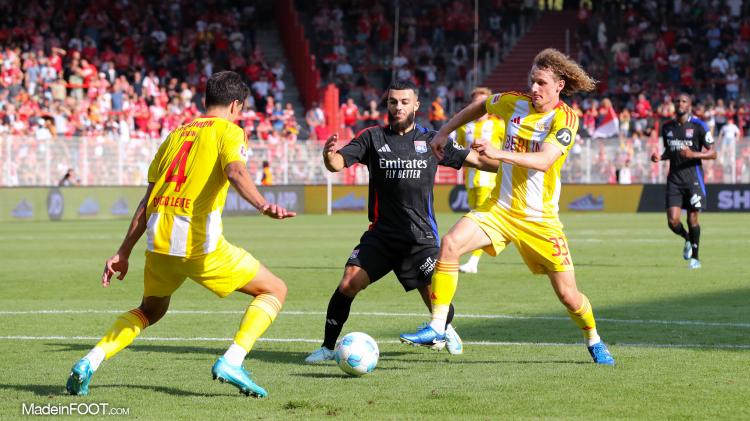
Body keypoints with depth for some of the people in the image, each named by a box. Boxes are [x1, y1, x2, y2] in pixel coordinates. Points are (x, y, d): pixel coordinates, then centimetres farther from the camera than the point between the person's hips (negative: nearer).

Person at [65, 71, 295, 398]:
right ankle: (231, 362, -10)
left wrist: (124, 252, 22)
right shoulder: (229, 131, 5)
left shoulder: (176, 135, 23)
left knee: (151, 310, 31)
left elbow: (147, 202, 21)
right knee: (275, 290, 9)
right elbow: (235, 172, -18)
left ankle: (89, 363, 12)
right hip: (200, 242, -6)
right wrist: (263, 205, -34)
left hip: (158, 239, 6)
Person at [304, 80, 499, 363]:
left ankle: (446, 329, 29)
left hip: (421, 235, 0)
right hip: (381, 232, 0)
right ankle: (327, 347, 1)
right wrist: (329, 155, -30)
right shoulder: (373, 137, 3)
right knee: (348, 284, -15)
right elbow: (337, 164, -7)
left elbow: (477, 161, 9)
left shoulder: (430, 140, 5)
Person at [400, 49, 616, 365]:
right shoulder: (515, 103, 1)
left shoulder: (565, 119, -13)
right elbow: (480, 106, 24)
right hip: (499, 207, 3)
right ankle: (436, 329, -19)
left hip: (540, 218, -3)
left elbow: (544, 161, -29)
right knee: (450, 244, -23)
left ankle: (594, 341, 30)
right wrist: (444, 132, 18)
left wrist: (499, 153, -41)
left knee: (567, 294, -1)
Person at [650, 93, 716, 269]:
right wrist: (660, 157, 2)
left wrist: (693, 154, -20)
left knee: (692, 219, -1)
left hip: (693, 177, -3)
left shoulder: (698, 126, -5)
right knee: (673, 221, -7)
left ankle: (695, 257, 17)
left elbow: (712, 153, -4)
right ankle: (687, 239, 27)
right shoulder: (667, 127, 10)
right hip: (674, 177, 3)